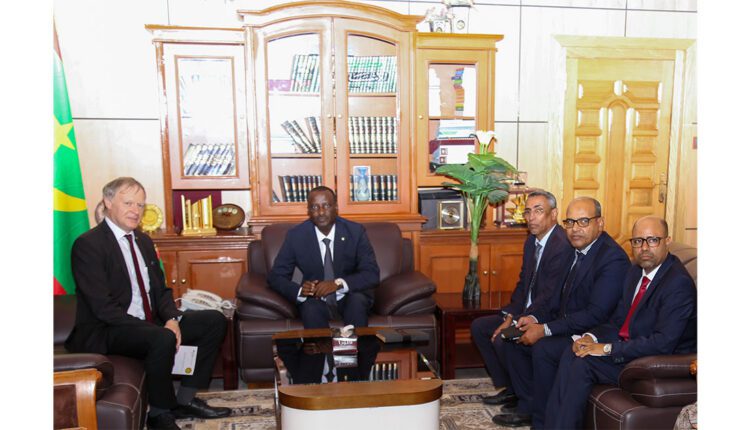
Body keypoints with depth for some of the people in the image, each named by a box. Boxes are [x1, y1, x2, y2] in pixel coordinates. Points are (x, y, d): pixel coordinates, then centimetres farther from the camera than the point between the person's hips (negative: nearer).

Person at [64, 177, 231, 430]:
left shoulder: (143, 241, 13)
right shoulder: (88, 245, -12)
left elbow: (161, 290, 14)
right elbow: (103, 307, -20)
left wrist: (172, 319, -9)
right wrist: (160, 330, -25)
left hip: (152, 324, 9)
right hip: (106, 333, -8)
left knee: (215, 321, -1)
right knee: (163, 339, -36)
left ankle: (185, 399, 3)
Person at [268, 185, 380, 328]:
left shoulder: (355, 231, -10)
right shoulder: (295, 235, -9)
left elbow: (372, 274, -13)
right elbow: (276, 276, -6)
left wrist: (339, 283, -30)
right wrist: (300, 290, -28)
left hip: (350, 298, 0)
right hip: (316, 302, 0)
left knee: (357, 299, -32)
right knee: (310, 307, -32)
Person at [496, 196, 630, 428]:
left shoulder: (613, 259, -20)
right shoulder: (577, 251, 8)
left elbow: (596, 314, -26)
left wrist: (545, 329, -24)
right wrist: (535, 318, -3)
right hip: (568, 326, 10)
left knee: (543, 348, -29)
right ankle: (528, 408, 16)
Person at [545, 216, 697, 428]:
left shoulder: (678, 283, -20)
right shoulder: (636, 271, 8)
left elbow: (663, 343, -26)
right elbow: (618, 321, 13)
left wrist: (608, 349, -23)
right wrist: (592, 338, -7)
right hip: (628, 345, 8)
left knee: (582, 363, -21)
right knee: (571, 354, -12)